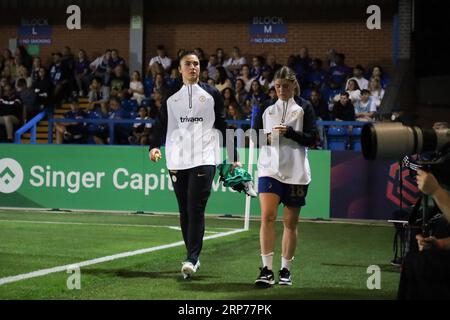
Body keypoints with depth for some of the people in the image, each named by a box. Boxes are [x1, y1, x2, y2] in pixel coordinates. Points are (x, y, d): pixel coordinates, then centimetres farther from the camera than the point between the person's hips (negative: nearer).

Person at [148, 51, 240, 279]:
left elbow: (224, 126, 10)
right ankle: (193, 257, 14)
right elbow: (161, 125, 11)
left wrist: (234, 159, 7)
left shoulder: (212, 94, 9)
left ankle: (192, 259, -16)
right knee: (184, 212, 5)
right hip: (177, 160, 3)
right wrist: (155, 147, -8)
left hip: (204, 159, -3)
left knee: (196, 209, -14)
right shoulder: (171, 98, 13)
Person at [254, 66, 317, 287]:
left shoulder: (304, 107, 4)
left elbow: (312, 138, -2)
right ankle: (267, 270, -14)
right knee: (267, 216, -14)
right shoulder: (266, 107, 9)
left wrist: (289, 132, -16)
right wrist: (266, 137, -9)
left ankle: (285, 270, 18)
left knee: (290, 222, 7)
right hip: (270, 169, 1)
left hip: (295, 172, 0)